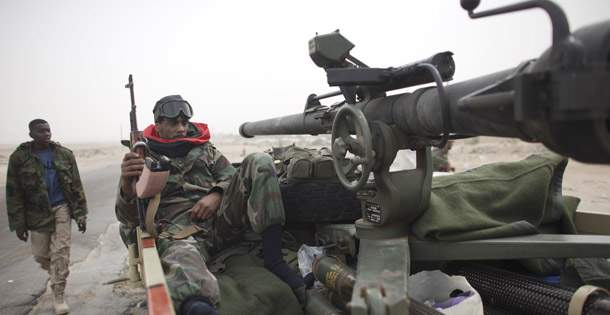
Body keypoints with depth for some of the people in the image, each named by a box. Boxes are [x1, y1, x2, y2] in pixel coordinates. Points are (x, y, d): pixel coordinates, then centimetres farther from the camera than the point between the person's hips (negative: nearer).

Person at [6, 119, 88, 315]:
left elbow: (76, 186, 3)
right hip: (37, 213, 1)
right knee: (40, 254, 7)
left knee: (60, 251, -6)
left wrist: (81, 214, 1)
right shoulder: (19, 157, -4)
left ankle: (59, 296, 4)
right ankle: (56, 273, 40)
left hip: (61, 208, 0)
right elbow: (14, 193, -2)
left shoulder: (64, 154, 0)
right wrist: (18, 223, -4)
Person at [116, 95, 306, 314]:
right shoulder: (144, 159, 16)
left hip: (221, 217, 4)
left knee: (259, 162, -16)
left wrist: (216, 195, -6)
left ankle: (273, 259, -25)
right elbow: (128, 218, 7)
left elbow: (231, 176, 19)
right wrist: (126, 185, -16)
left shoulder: (203, 149, 26)